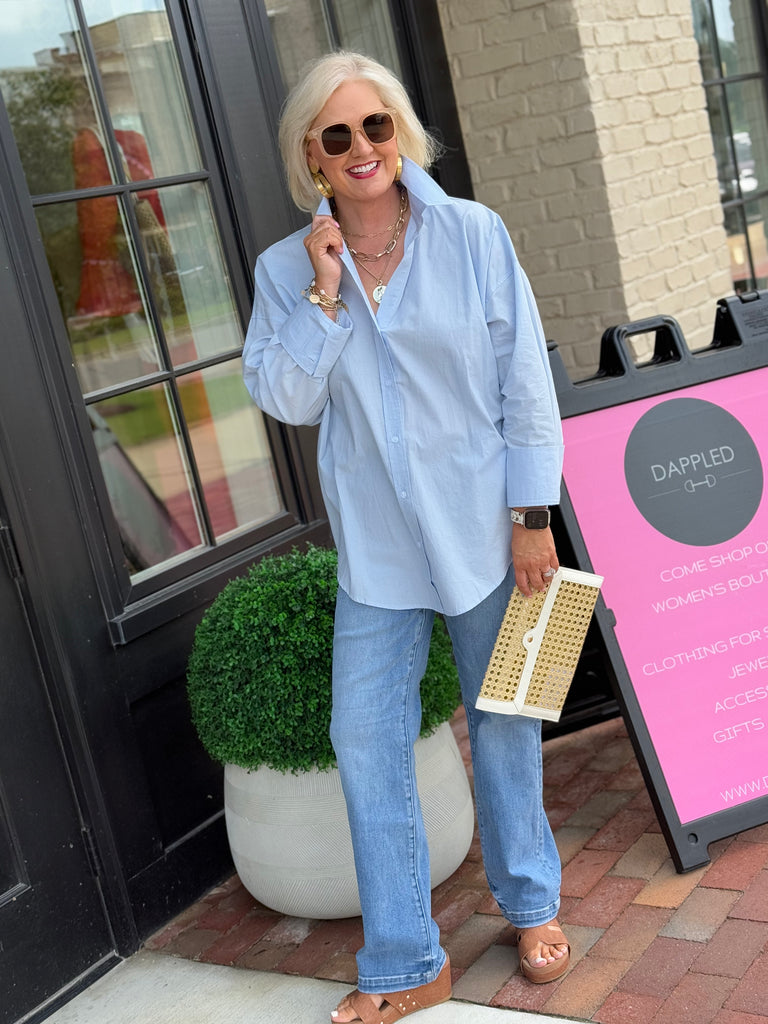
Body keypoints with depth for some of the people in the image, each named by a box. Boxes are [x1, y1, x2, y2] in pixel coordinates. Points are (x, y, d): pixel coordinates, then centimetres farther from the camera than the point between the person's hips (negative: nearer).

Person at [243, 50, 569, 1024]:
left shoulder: (473, 234, -6)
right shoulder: (287, 268, -1)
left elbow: (527, 382, -5)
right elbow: (286, 399, -5)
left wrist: (533, 515, -7)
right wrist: (324, 294, -15)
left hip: (481, 528, -1)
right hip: (375, 544, 2)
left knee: (502, 719, 13)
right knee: (366, 742, 2)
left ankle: (531, 905, 37)